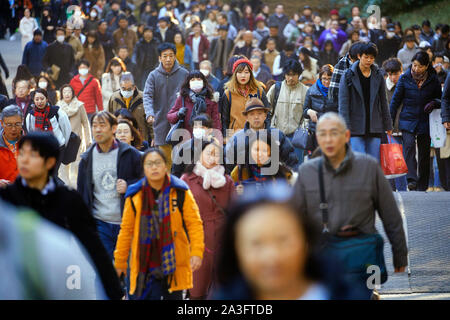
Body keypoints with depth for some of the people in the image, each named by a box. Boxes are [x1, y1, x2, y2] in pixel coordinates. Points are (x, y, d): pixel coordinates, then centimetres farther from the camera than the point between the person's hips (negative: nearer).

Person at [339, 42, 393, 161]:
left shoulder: (378, 76, 9)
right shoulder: (348, 76, -1)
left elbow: (383, 102, 14)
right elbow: (343, 104, -4)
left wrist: (388, 126, 12)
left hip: (374, 128, 4)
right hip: (356, 128, -3)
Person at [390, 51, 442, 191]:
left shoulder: (433, 80, 0)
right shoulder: (405, 78, -2)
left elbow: (439, 99, 14)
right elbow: (396, 99, 4)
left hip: (425, 122, 1)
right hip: (408, 120, -1)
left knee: (424, 153, 5)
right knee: (409, 146, -22)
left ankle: (422, 186, 15)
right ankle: (411, 179, -26)